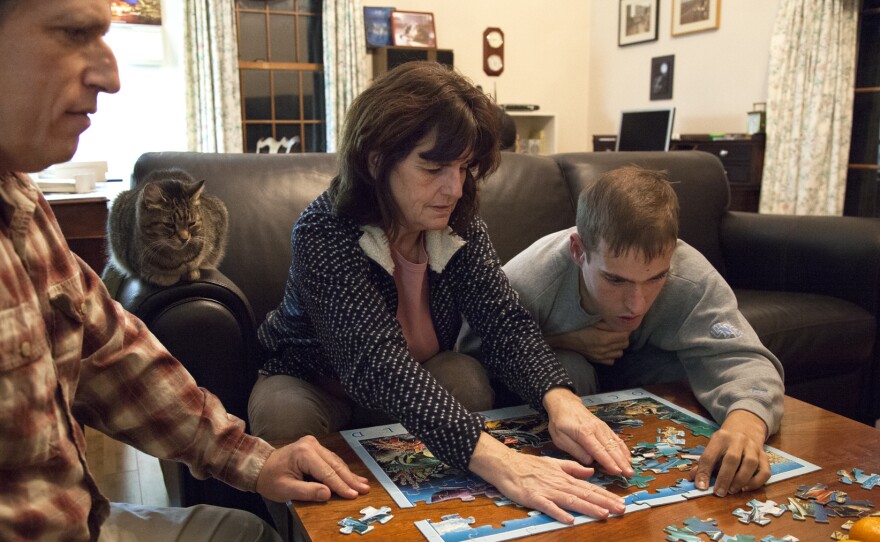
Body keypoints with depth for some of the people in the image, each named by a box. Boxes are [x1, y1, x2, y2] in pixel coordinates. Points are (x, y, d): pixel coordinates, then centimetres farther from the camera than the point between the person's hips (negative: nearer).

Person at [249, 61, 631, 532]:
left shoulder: (459, 227, -15)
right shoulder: (325, 233, -31)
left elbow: (505, 322, -23)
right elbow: (375, 362, -45)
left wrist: (559, 398, -45)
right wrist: (495, 460, -57)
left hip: (414, 393, 4)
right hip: (312, 388, -3)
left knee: (469, 378, -25)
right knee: (284, 415, -34)